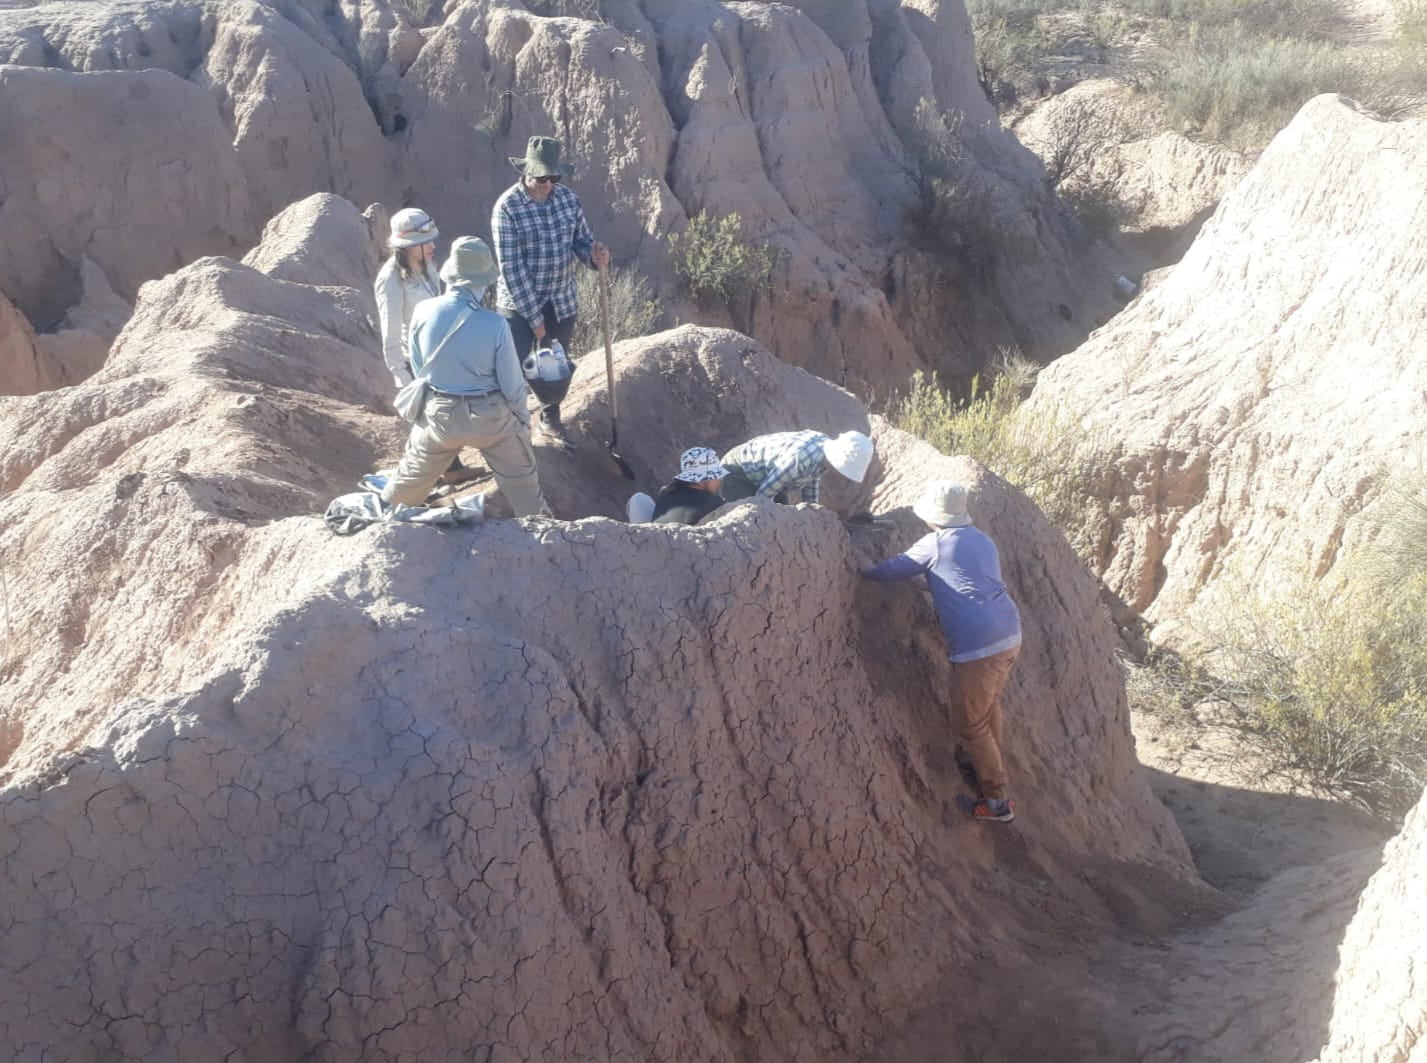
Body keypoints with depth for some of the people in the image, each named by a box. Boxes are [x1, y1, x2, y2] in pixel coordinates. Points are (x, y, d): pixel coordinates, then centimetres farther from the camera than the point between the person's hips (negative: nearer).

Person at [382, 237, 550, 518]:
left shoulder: (424, 311, -15)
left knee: (413, 475, 24)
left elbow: (418, 367, 0)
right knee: (521, 478, 18)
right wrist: (523, 416, 5)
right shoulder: (494, 324, -23)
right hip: (490, 414, -3)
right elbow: (511, 381, -13)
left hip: (439, 413, 3)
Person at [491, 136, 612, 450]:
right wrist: (533, 315, -19)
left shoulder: (568, 198, -3)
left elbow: (581, 239, 6)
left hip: (561, 302, 5)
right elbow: (511, 267, -19)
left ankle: (550, 421, 41)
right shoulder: (507, 207, -18)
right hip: (518, 303, -5)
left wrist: (595, 255, -19)